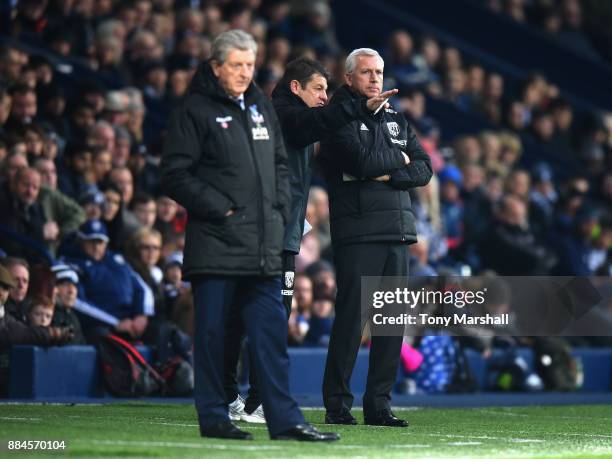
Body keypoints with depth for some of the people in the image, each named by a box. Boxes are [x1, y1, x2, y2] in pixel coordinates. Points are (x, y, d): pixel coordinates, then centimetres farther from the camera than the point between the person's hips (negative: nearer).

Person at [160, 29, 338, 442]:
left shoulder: (261, 107, 16)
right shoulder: (195, 111, -4)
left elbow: (280, 164, 25)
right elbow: (176, 175, -9)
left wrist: (280, 209, 10)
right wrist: (219, 208, -12)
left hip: (263, 245, 6)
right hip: (215, 243, -6)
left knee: (272, 331, 3)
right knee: (213, 332, 0)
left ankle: (285, 419, 4)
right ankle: (213, 417, 8)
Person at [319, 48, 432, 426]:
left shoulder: (396, 121, 20)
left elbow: (424, 168, 11)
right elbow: (363, 159, -16)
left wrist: (389, 176, -7)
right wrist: (400, 159, 1)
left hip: (398, 231, 6)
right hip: (357, 232, -6)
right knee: (351, 319, -8)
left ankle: (379, 404, 9)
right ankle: (337, 405, -2)